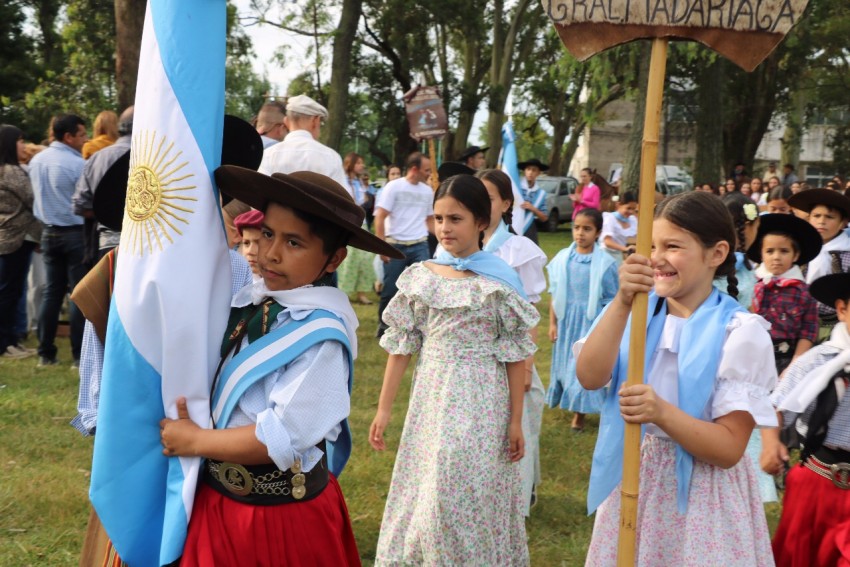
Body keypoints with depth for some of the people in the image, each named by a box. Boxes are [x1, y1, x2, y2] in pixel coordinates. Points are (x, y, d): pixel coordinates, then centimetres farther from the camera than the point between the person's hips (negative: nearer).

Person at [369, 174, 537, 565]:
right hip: (432, 395, 3)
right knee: (424, 489, 11)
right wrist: (384, 409, 4)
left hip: (480, 401, -3)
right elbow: (401, 345, 4)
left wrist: (516, 420, -6)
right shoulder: (420, 276, 1)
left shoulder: (501, 281, -8)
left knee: (469, 492, 1)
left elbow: (516, 355, -5)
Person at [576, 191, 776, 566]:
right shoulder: (636, 310, -2)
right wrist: (622, 303, -28)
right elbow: (589, 377, -18)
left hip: (701, 496, -3)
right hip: (629, 480, 4)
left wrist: (662, 413, -32)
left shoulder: (739, 332, -13)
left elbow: (729, 448, -16)